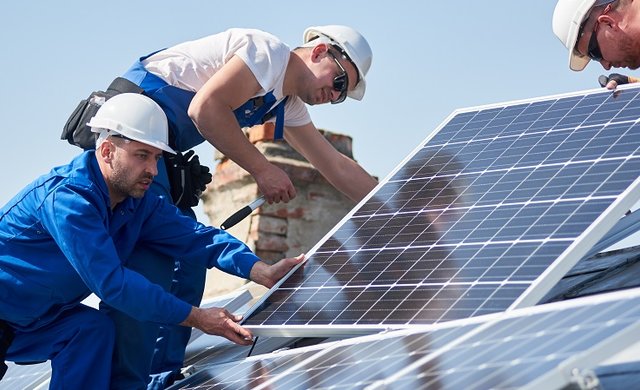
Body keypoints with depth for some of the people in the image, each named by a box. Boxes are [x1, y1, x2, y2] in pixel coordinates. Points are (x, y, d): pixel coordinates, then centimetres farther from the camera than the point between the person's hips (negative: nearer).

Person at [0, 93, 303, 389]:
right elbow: (111, 281, -33)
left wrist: (265, 273, -21)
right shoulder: (68, 198, -29)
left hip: (34, 318, 7)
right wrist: (197, 318, -30)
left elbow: (195, 237, -6)